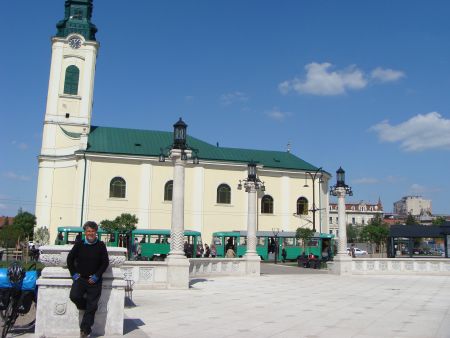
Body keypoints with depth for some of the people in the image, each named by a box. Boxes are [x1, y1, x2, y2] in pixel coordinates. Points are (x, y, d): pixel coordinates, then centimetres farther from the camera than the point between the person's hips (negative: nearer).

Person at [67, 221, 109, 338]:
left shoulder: (101, 245, 0)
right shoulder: (79, 244, 3)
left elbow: (105, 262, 1)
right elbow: (70, 258, 9)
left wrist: (96, 276, -8)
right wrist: (74, 274, -1)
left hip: (94, 280, -1)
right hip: (80, 278, 1)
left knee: (92, 305, -2)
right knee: (74, 296, -23)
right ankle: (87, 307, 9)